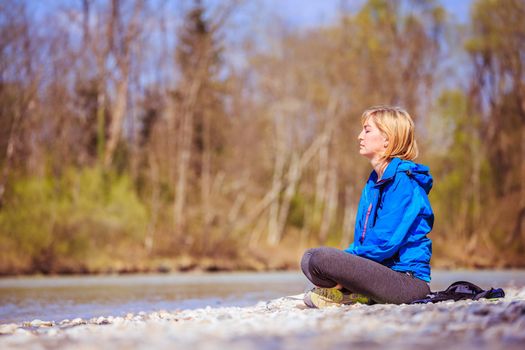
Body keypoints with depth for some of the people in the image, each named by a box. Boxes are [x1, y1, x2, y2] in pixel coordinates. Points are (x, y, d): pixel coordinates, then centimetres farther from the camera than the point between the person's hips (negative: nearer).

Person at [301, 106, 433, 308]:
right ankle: (360, 295, -8)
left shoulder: (403, 179, -12)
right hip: (381, 269, 10)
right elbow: (362, 238, 18)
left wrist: (347, 258, -11)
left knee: (322, 258, -27)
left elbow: (386, 241, -19)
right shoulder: (374, 182, 18)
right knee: (309, 258, 9)